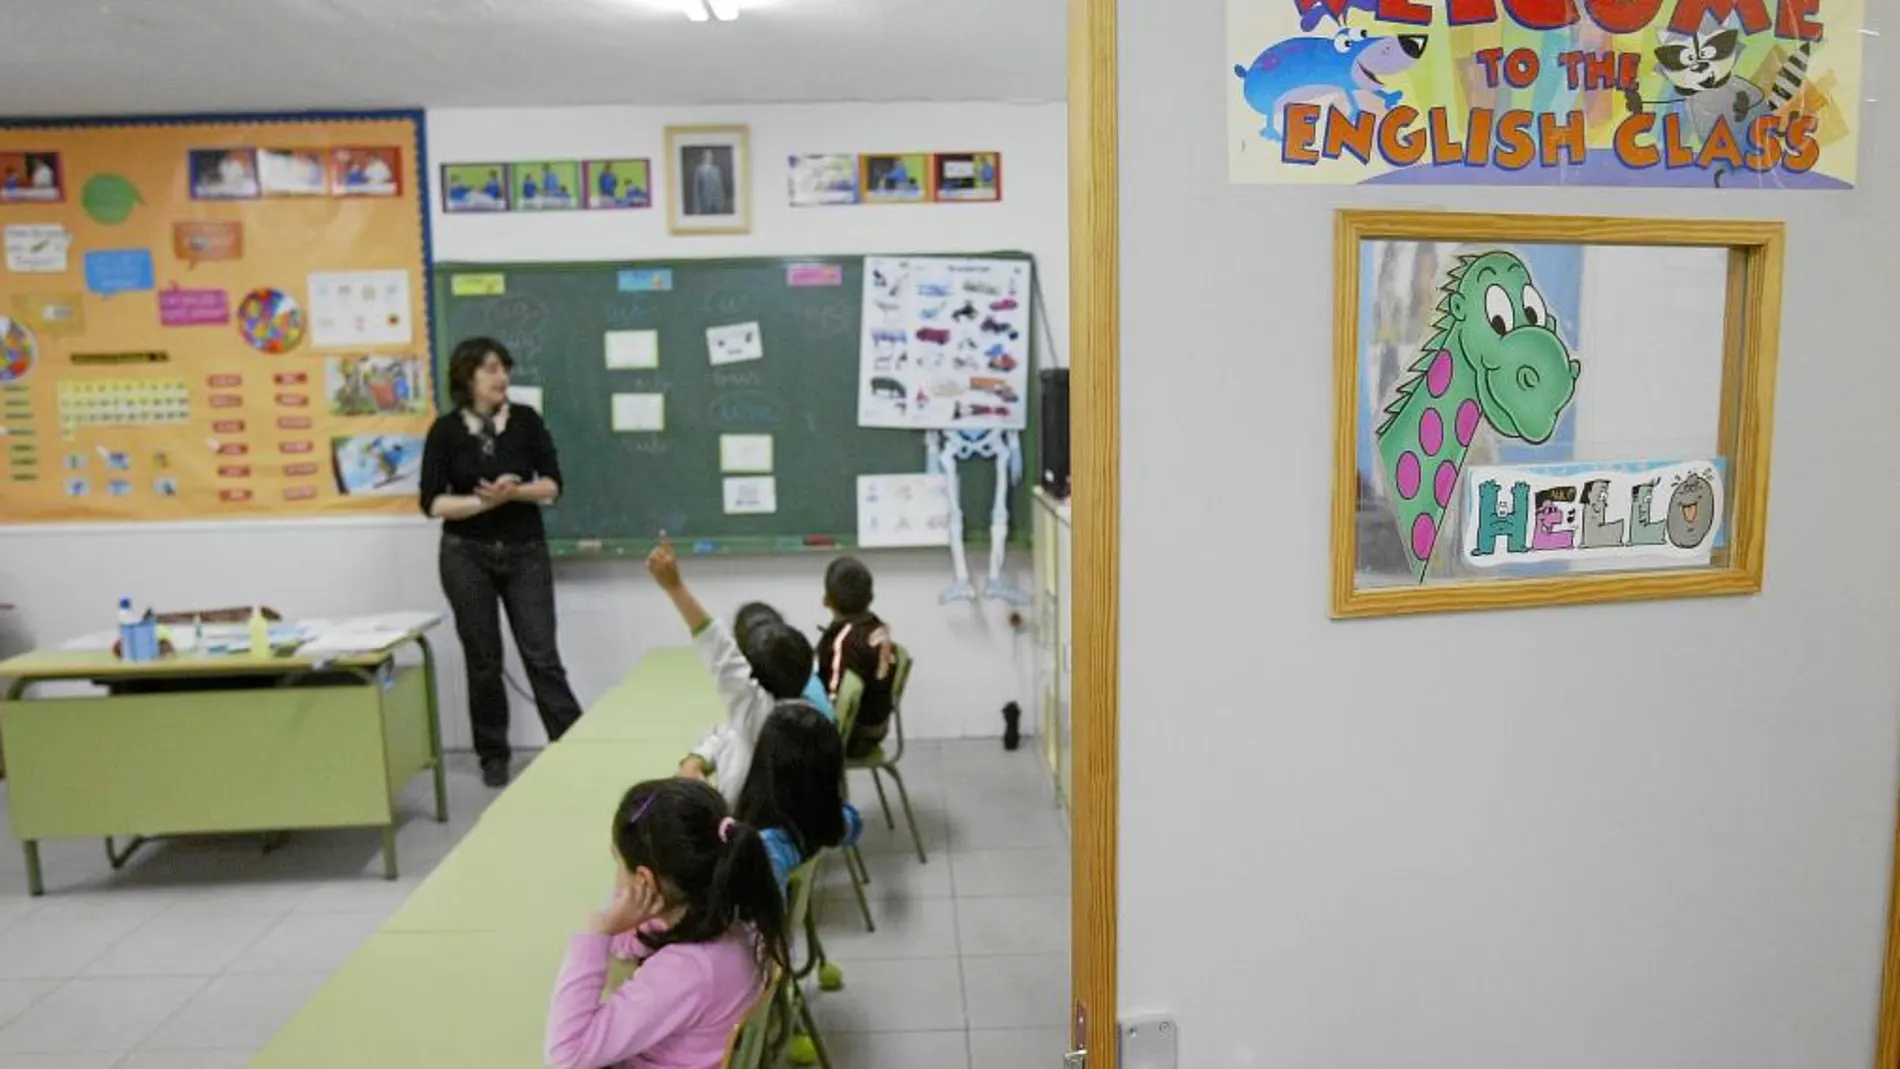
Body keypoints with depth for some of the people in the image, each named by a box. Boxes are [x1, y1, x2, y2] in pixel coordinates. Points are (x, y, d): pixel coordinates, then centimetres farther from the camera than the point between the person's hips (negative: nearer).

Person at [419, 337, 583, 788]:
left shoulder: (526, 420, 1)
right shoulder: (445, 431, -2)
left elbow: (553, 484, -1)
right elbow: (432, 502, -5)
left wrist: (516, 491, -19)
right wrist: (482, 501, -18)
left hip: (526, 552, 0)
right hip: (467, 556, 0)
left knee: (541, 654, -2)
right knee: (483, 660, 7)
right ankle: (493, 756, 20)